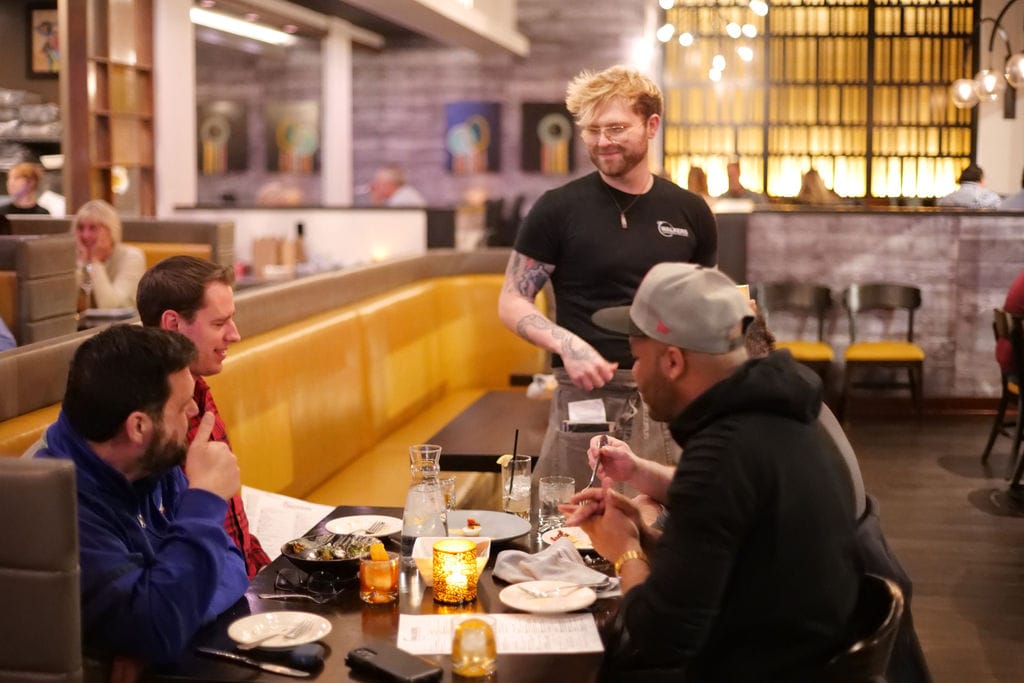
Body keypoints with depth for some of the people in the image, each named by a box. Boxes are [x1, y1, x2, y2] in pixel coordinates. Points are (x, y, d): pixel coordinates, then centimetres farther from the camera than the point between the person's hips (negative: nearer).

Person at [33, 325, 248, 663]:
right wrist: (205, 499, -26)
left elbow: (229, 564, 3)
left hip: (191, 651, 7)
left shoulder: (154, 462, -1)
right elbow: (160, 632, -30)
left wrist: (187, 609, -18)